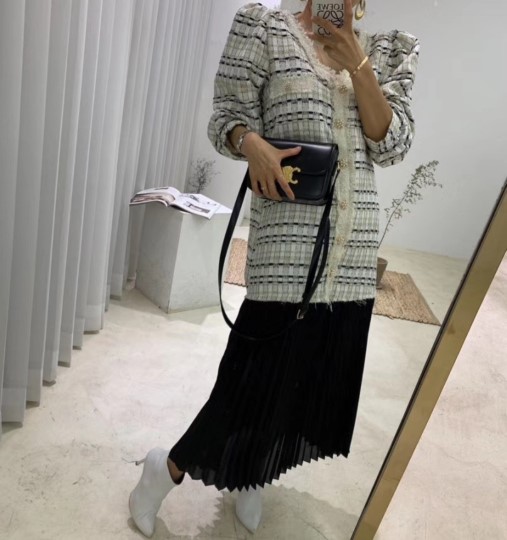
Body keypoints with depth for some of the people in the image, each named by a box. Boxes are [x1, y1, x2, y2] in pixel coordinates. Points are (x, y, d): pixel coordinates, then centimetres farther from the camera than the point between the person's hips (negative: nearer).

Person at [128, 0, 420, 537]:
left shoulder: (384, 52, 15)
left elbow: (392, 145, 5)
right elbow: (227, 117, -1)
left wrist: (357, 66, -4)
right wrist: (254, 144, -22)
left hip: (354, 241, 6)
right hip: (288, 237, -5)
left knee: (320, 371, 10)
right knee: (261, 369, -4)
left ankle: (248, 474, 34)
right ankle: (169, 466, 22)